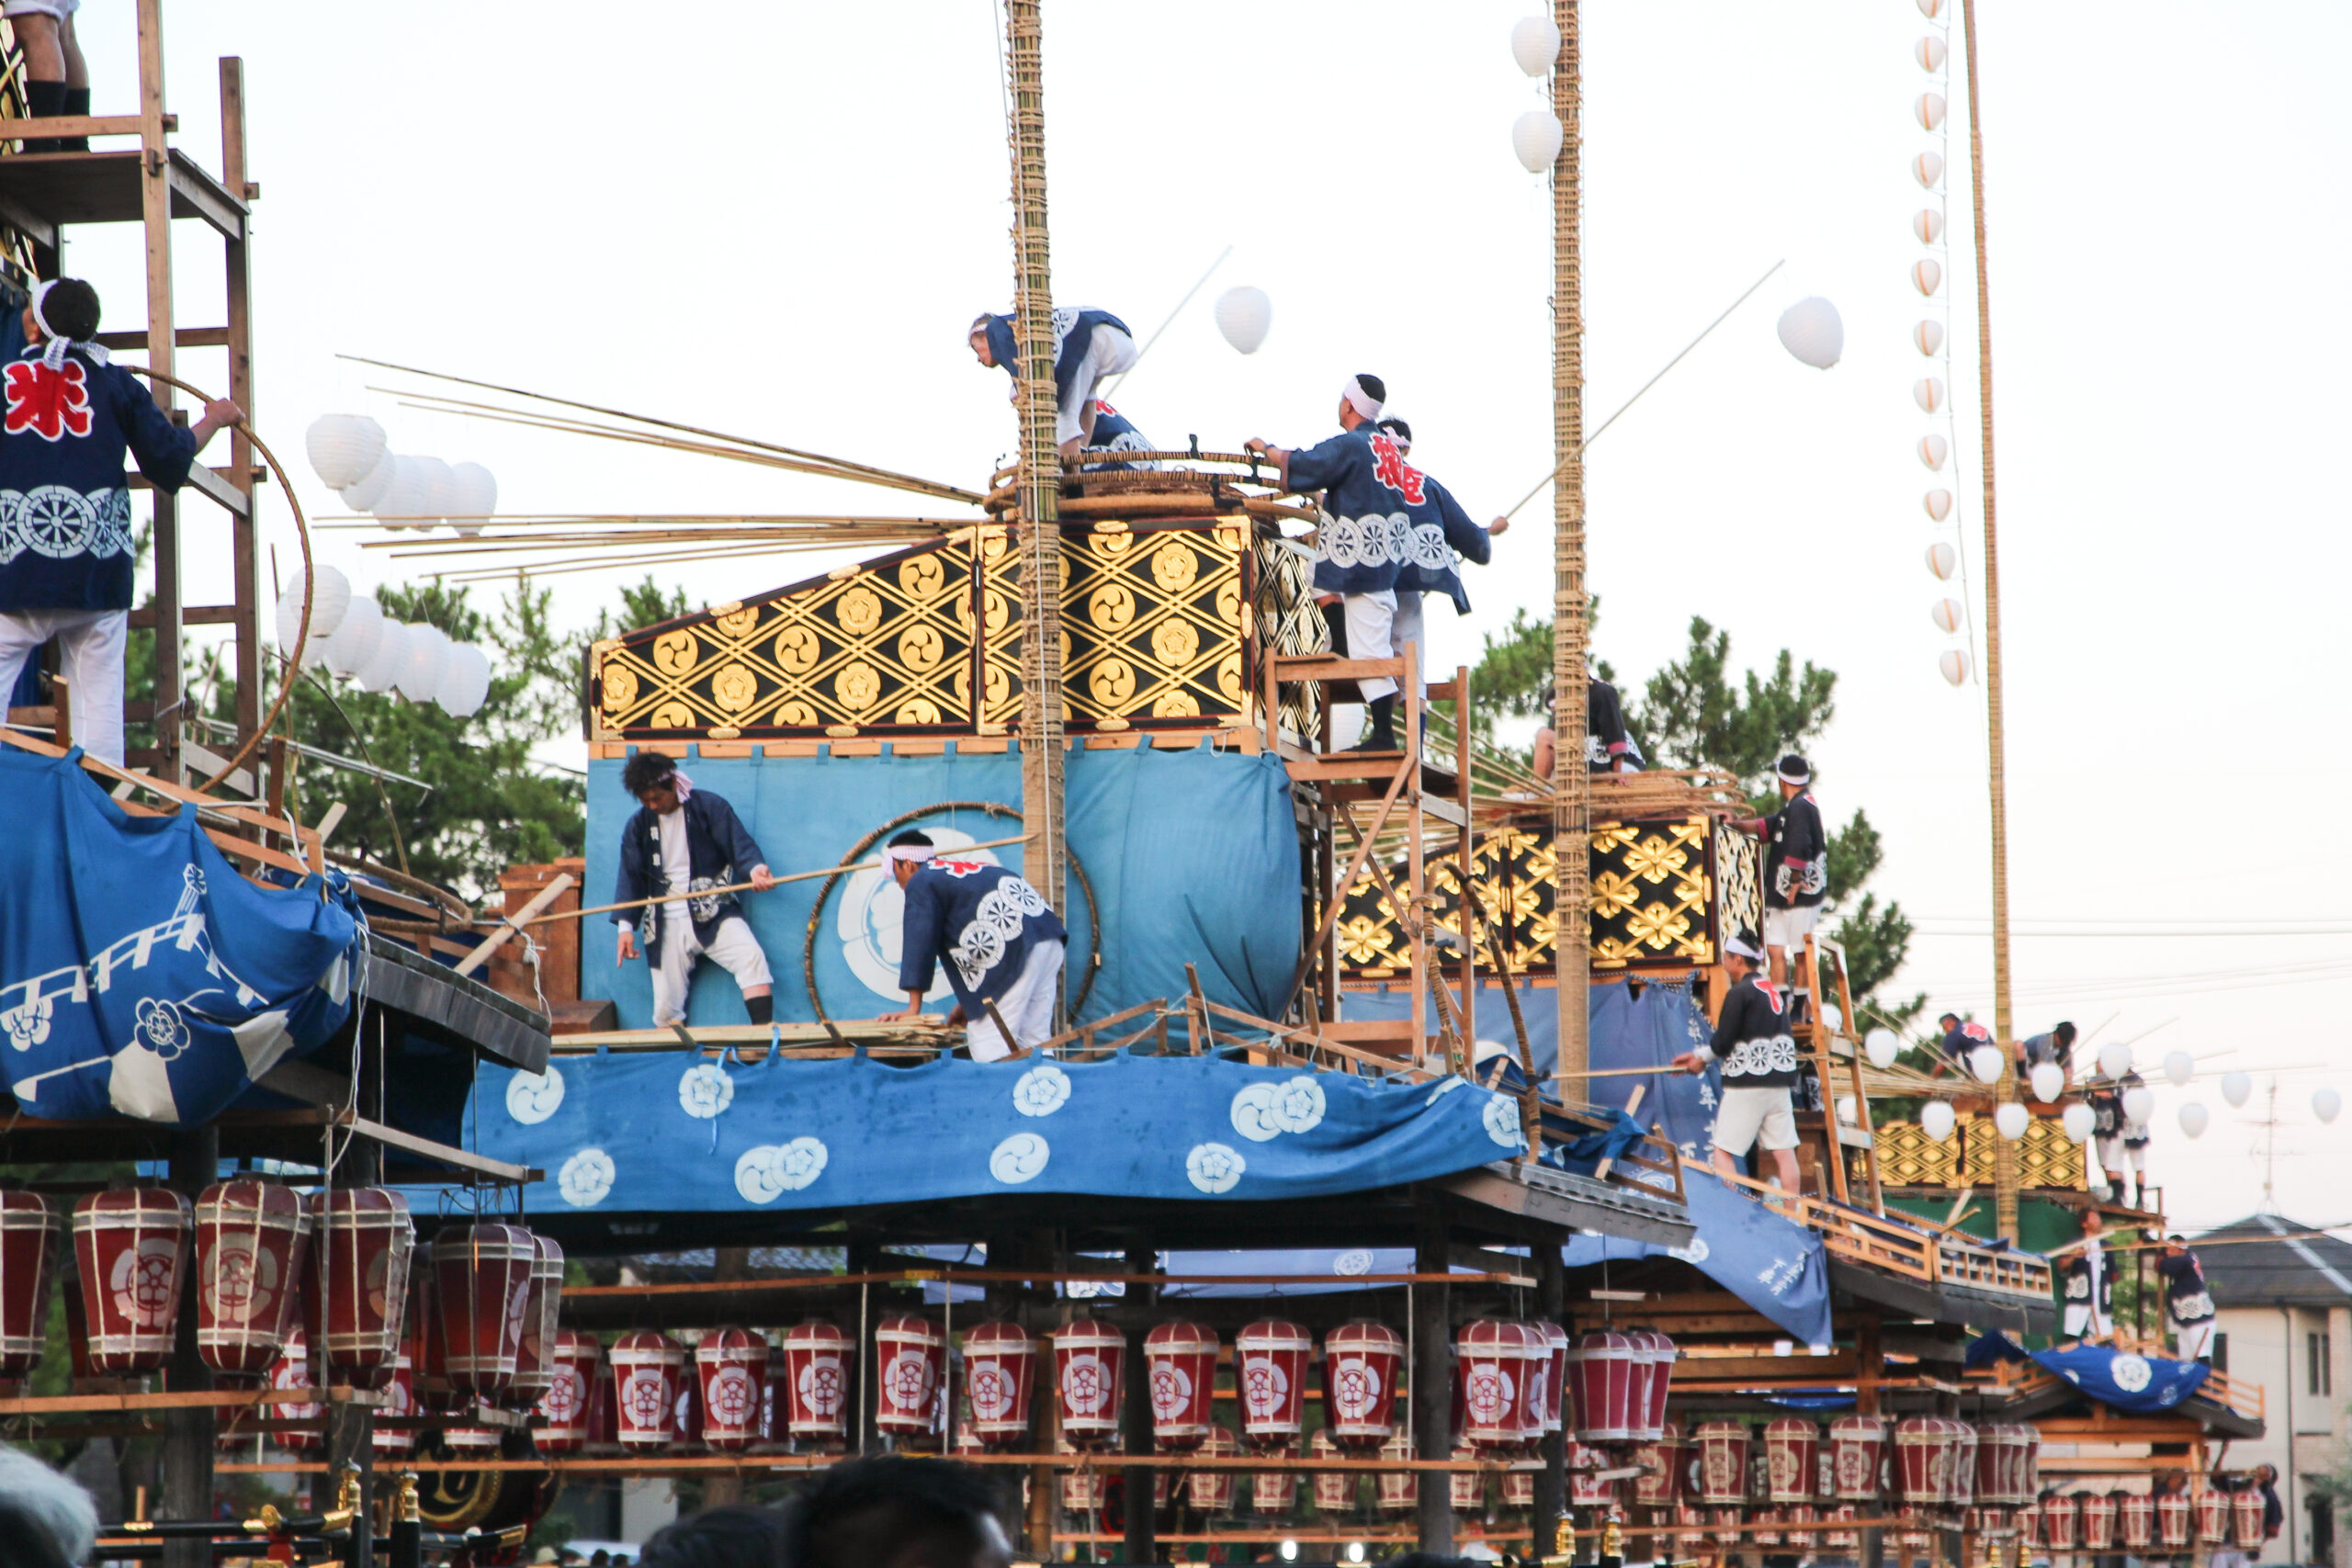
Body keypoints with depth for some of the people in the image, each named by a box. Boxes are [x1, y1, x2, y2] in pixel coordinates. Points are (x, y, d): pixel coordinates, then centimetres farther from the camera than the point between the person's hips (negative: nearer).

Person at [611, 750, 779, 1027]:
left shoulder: (709, 807, 0)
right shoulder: (638, 825, 10)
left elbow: (739, 844, -9)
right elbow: (631, 877, 8)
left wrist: (755, 868, -32)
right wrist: (625, 925, -5)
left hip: (713, 913, -3)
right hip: (668, 924, 3)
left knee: (751, 958, -28)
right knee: (666, 1009, -4)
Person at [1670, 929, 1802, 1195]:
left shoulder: (1740, 993, -10)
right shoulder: (1773, 991, 15)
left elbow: (1723, 1041, -11)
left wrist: (1702, 1058, 9)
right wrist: (1700, 1055, 22)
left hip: (1747, 1083, -8)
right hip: (1779, 1082, 8)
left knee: (1723, 1151, -3)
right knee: (1783, 1151, 4)